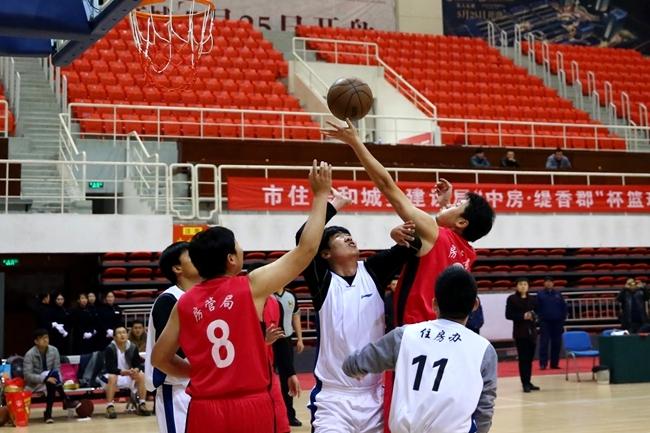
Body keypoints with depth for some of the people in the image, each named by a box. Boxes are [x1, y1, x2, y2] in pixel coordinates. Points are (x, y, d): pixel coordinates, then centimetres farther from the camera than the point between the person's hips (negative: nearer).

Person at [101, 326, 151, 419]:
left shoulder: (133, 347, -6)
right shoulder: (110, 349, -19)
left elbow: (138, 364, -4)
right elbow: (110, 368, -25)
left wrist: (135, 370, -29)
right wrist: (126, 372, -37)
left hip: (128, 376, 4)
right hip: (113, 376, -4)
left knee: (141, 375, -21)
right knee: (112, 377, -37)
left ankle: (142, 405, -14)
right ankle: (110, 407, -33)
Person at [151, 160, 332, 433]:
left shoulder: (184, 303, 4)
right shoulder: (251, 287, -6)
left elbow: (159, 358, 12)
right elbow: (305, 250, -1)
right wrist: (321, 194, 6)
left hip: (205, 410, 3)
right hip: (251, 407, -3)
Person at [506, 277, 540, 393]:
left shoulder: (532, 299, 10)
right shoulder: (512, 299, -3)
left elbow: (537, 313, 13)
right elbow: (508, 315, -7)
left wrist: (534, 316, -10)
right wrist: (522, 316, -18)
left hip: (531, 331, 4)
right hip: (520, 332, -4)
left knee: (530, 358, 9)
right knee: (523, 358, -6)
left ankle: (528, 382, 19)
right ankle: (525, 383, -4)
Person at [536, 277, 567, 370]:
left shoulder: (558, 294, 7)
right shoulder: (540, 294, 1)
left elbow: (564, 306, 8)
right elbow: (537, 308, 0)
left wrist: (563, 318, 1)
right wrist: (540, 317, -6)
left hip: (557, 322, 3)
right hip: (545, 322, -2)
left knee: (556, 344, 5)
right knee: (544, 343, -5)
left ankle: (554, 363, 13)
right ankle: (543, 364, -5)